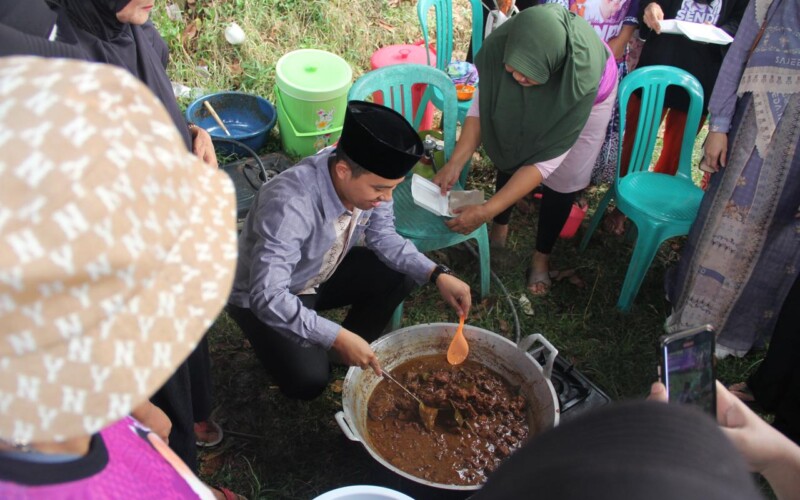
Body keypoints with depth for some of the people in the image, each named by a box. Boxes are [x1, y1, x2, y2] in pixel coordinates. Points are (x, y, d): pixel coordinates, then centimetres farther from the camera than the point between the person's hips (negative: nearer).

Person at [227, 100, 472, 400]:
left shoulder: (368, 177, -20)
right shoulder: (289, 205, -40)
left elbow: (382, 236, -5)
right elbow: (267, 297, -40)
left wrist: (437, 274, -17)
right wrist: (337, 338, -40)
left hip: (322, 274, 6)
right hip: (264, 298, -6)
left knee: (402, 275, -9)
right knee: (308, 381, -24)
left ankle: (352, 355, 9)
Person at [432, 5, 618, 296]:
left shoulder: (582, 74, -46)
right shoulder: (502, 42, -39)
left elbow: (546, 160, -42)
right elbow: (482, 103, -24)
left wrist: (486, 211, -46)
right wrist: (455, 163, -37)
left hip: (587, 97, -3)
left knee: (562, 180, 1)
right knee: (510, 156, 8)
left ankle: (541, 256, 23)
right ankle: (500, 230, 32)